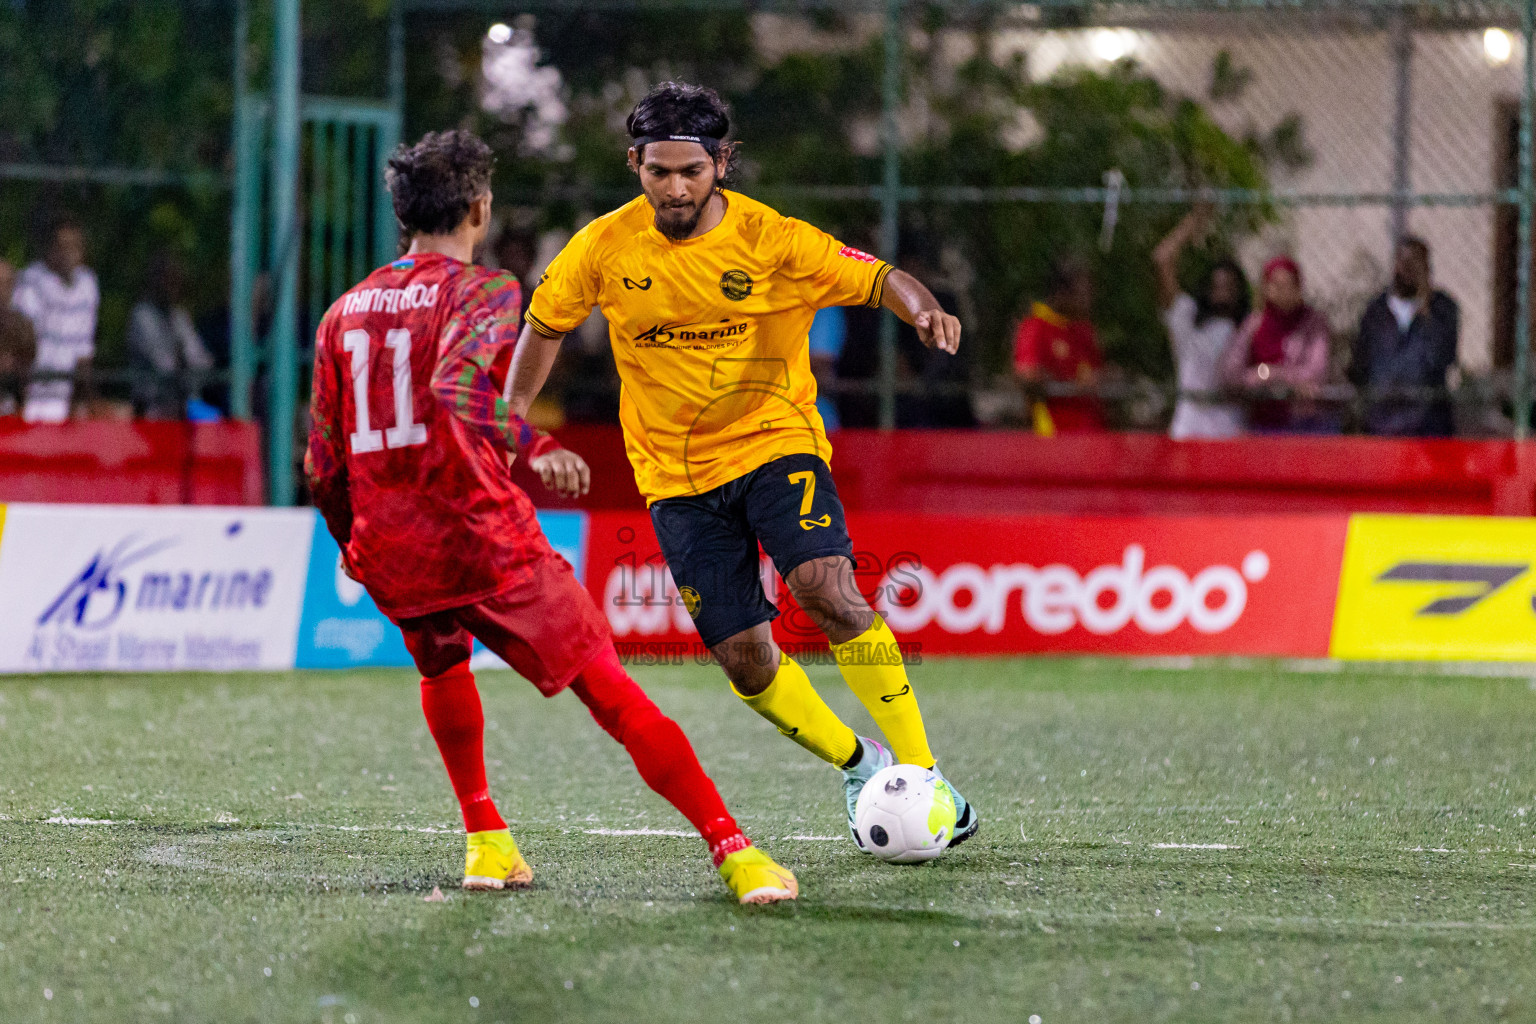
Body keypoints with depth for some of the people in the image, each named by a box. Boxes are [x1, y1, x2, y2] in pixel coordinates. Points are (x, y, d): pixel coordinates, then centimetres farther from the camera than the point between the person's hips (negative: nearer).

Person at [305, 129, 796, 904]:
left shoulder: (343, 313, 14)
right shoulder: (481, 292, -2)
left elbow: (323, 467, 16)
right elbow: (457, 387, -24)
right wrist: (535, 447, -20)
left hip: (390, 558, 5)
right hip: (484, 541, -5)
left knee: (442, 665, 35)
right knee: (613, 695, -6)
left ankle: (485, 840, 28)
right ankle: (731, 849, -14)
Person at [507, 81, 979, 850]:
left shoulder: (770, 239, -12)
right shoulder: (607, 247, -5)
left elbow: (877, 280, -13)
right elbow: (545, 324, 11)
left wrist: (922, 310, -34)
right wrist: (513, 417, 6)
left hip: (774, 443, -2)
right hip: (675, 474, 3)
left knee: (827, 592, -26)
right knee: (743, 655, -5)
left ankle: (919, 772, -19)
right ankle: (856, 764, 20)